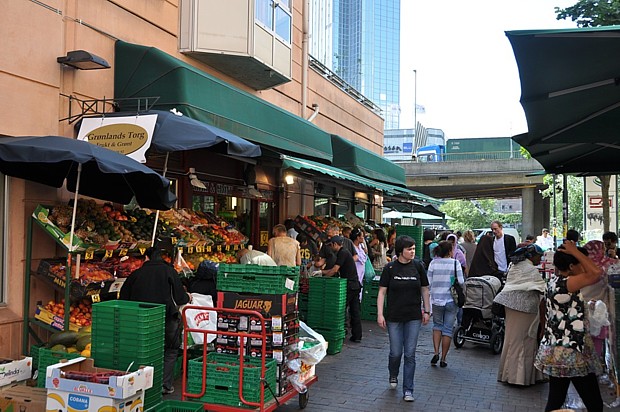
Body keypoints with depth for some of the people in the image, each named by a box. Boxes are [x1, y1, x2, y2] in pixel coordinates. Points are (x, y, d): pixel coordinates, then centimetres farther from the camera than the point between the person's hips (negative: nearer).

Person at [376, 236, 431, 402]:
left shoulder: (418, 266, -1)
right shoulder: (390, 268, -5)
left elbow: (425, 290, 7)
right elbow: (382, 292, -3)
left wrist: (427, 311, 6)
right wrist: (380, 314, -8)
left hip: (414, 317, 1)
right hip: (394, 317, -1)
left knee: (410, 354, 1)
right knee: (396, 352, 7)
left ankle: (408, 390, 11)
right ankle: (393, 375, 39)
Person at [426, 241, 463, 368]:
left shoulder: (433, 263, -2)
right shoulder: (455, 263, -7)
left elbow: (428, 282, -3)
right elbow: (461, 282, -9)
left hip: (436, 299, 1)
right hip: (451, 300, -1)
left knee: (437, 325, 19)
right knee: (448, 329, 8)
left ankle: (436, 353, 3)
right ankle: (443, 359, 11)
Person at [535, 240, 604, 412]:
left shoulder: (554, 280, 7)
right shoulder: (565, 283, -21)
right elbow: (596, 272, -29)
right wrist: (575, 251, -20)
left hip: (556, 352, 9)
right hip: (571, 353, -9)